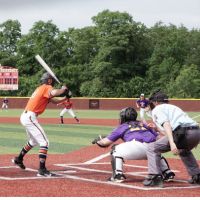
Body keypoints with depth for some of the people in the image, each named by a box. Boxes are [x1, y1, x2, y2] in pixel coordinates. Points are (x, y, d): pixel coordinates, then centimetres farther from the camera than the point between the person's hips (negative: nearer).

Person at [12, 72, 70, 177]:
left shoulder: (40, 88, 20)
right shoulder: (46, 88, -8)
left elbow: (54, 100, 23)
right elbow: (55, 93, -31)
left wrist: (65, 98, 9)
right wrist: (63, 89, -11)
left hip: (25, 116, 10)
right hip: (30, 117, -10)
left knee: (34, 141, 30)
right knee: (44, 142, -11)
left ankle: (18, 159, 44)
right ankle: (42, 170, -17)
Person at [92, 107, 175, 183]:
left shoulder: (122, 126, 24)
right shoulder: (143, 124, 35)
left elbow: (106, 142, 22)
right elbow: (157, 136, 26)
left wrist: (98, 141, 42)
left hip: (137, 147, -5)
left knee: (116, 150, 18)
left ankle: (118, 175, 3)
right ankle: (168, 173, 21)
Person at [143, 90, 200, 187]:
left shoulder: (157, 109, 14)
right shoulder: (173, 107, 37)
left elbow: (166, 124, -6)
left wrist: (172, 143, -19)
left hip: (183, 132, -8)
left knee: (152, 148, 5)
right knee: (184, 151, 39)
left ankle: (155, 178, -9)